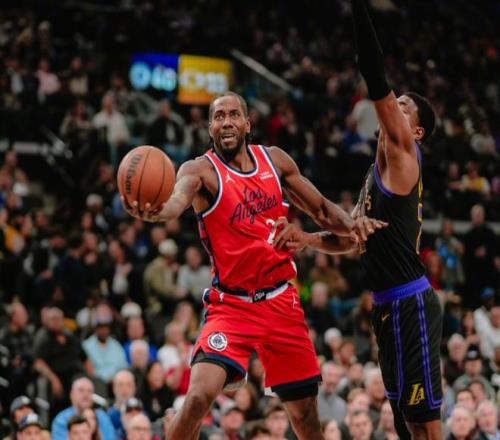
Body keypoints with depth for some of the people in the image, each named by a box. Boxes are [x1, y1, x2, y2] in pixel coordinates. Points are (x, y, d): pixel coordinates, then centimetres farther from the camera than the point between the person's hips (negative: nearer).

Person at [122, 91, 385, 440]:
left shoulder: (276, 160, 4)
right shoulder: (201, 169, -10)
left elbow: (322, 210, 15)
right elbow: (177, 200, -34)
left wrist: (350, 224, -7)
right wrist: (155, 212, -57)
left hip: (282, 302, 4)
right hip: (231, 305, -4)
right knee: (199, 395, -24)